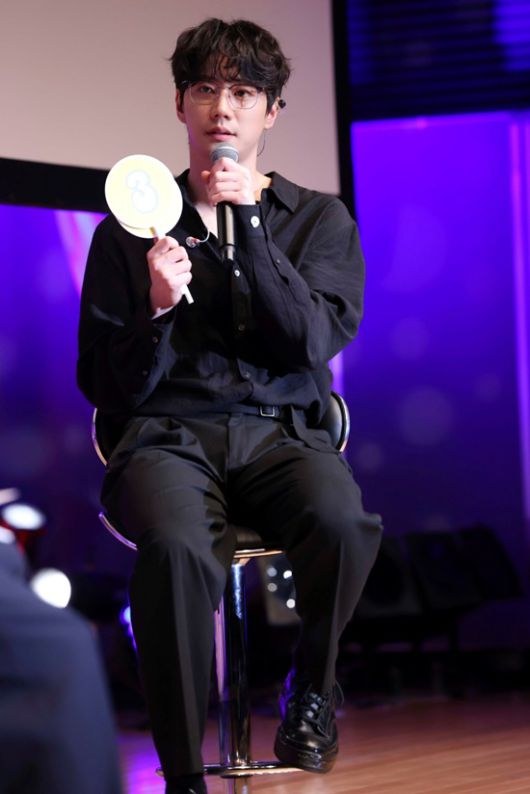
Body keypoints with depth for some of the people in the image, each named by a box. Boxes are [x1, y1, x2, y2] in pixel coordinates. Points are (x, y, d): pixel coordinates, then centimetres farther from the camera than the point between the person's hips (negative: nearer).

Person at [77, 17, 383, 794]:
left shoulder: (319, 220, 13)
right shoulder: (129, 230, 11)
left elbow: (312, 343, -4)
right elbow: (110, 389, 7)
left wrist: (248, 223, -9)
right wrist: (157, 308, -12)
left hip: (278, 433, 1)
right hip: (168, 438, -1)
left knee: (341, 521, -35)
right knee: (176, 545, -37)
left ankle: (312, 686, -4)